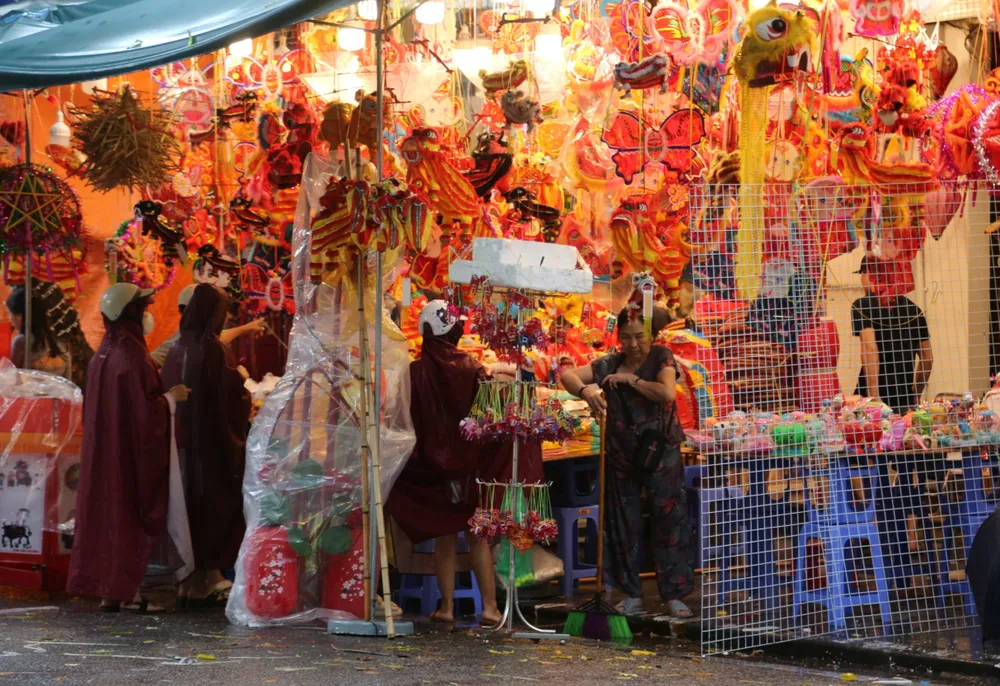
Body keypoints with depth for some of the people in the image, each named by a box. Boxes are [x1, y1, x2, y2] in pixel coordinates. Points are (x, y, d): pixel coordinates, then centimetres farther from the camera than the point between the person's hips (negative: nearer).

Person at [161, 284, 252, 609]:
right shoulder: (214, 350, -16)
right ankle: (203, 585, 5)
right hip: (214, 444, -7)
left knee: (190, 507, 14)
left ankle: (187, 584, 17)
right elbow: (231, 399, -16)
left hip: (183, 444, 7)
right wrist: (241, 377, 5)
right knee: (215, 509, 3)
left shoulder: (178, 349, 4)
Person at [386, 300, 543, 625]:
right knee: (478, 537, 8)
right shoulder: (471, 368, -8)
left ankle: (447, 606, 10)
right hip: (471, 465, 1)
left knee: (444, 538, 10)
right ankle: (489, 605, 4)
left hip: (431, 464, -1)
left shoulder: (417, 372, -10)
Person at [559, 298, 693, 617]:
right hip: (621, 455, 4)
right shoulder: (611, 364, 6)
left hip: (660, 452, -4)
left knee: (669, 520, -6)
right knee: (623, 524, 7)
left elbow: (667, 392, -18)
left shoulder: (661, 357, -1)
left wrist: (631, 379, -13)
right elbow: (568, 375, 6)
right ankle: (633, 594, 16)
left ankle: (675, 594, -2)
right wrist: (585, 390, -14)